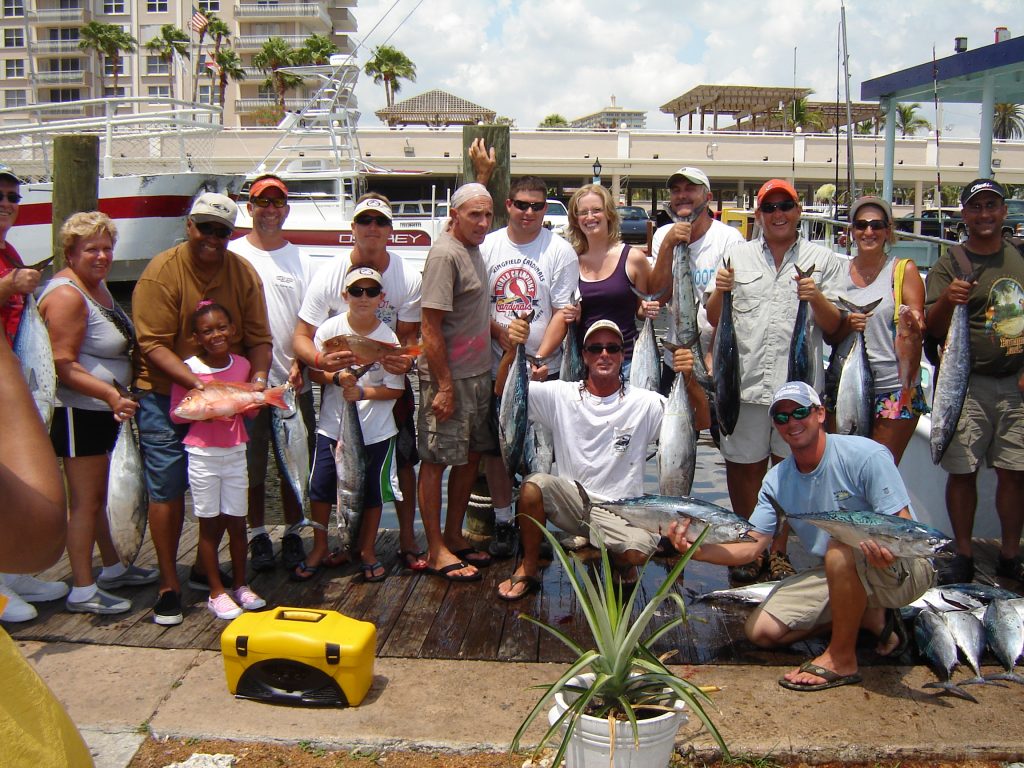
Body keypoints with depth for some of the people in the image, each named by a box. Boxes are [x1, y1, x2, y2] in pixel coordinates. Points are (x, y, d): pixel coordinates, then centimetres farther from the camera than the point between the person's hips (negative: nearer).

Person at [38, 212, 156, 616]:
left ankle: (112, 568, 36)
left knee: (98, 495, 21)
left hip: (102, 409, 10)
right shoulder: (67, 295, -20)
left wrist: (115, 398, 17)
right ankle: (82, 591, 6)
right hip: (77, 411, -10)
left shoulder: (97, 286, 11)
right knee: (84, 501, -3)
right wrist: (110, 394, -36)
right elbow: (62, 365, -26)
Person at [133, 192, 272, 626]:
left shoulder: (242, 273, 0)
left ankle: (204, 569, 30)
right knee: (167, 489, -1)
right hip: (166, 396, -4)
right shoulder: (162, 272, -12)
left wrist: (257, 378, -20)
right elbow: (154, 344, -17)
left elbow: (258, 337, -1)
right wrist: (197, 383, -28)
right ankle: (169, 585, 12)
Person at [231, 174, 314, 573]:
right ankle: (257, 534, 19)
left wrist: (301, 362, -8)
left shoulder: (300, 259, 10)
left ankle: (293, 534, 20)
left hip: (293, 381, 2)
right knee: (252, 464, 6)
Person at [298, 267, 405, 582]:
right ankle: (320, 549, 28)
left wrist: (363, 393, -20)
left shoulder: (388, 338, -11)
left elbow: (396, 389, -6)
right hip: (333, 426, 1)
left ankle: (367, 550, 31)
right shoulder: (329, 329, -7)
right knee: (320, 487, 7)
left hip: (376, 431, -1)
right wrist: (336, 378, -19)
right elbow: (314, 371, 0)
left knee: (372, 491, 10)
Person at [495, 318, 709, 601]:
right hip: (572, 501, 1)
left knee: (639, 550, -31)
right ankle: (528, 568, -4)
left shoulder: (644, 402, -5)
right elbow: (505, 389, -7)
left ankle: (618, 560, 10)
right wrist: (513, 348, -26)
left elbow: (701, 421, -11)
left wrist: (689, 379, -30)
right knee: (534, 485, -29)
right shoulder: (561, 395, -1)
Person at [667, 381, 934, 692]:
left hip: (906, 569, -6)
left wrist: (884, 548, -45)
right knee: (760, 630, -5)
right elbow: (751, 546, -5)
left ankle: (842, 659, -20)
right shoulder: (777, 480, -1)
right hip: (840, 574, 7)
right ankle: (873, 617, 6)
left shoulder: (865, 455, -19)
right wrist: (698, 550, -23)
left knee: (842, 545, -38)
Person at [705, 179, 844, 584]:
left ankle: (779, 551, 21)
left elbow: (834, 326, 6)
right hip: (745, 380, 1)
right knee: (745, 467, 6)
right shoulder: (736, 255, 12)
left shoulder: (822, 259, 8)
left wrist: (816, 298, -13)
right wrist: (719, 292, -8)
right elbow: (714, 319, 12)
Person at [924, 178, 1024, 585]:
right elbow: (932, 329, -5)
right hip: (966, 384, -2)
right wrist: (946, 301, -26)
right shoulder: (949, 264, 1)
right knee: (962, 471, 0)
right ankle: (963, 555, 11)